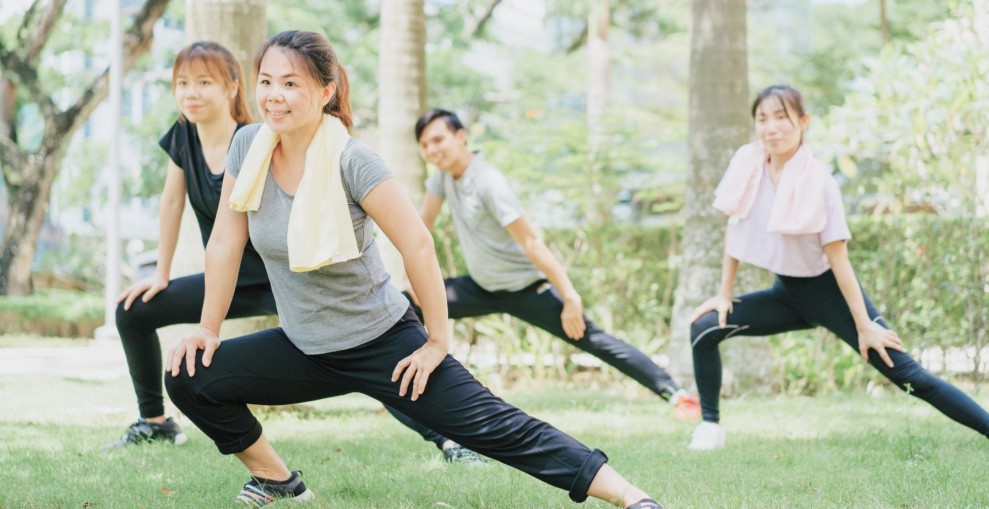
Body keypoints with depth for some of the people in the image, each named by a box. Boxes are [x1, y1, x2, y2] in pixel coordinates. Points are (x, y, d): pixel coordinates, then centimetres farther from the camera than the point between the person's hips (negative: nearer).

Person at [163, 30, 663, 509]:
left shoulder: (351, 161, -22)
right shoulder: (247, 146, -7)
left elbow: (417, 245, -20)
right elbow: (226, 241, 2)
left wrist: (437, 342, -15)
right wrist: (207, 330, 5)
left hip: (382, 345, -5)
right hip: (303, 348, 5)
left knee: (493, 427, -12)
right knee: (188, 379, -4)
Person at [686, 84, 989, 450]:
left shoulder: (818, 182, -21)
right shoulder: (747, 164, -9)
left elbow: (837, 258, -19)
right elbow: (734, 230, 4)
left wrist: (864, 326, -16)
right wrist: (724, 295, 5)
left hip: (828, 293, -5)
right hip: (787, 293, 5)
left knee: (910, 377, -11)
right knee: (705, 327, -10)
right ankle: (710, 426, 2)